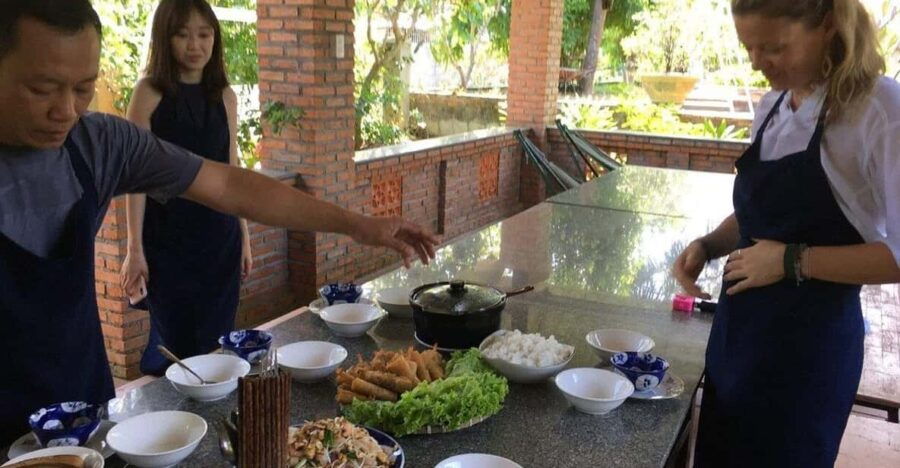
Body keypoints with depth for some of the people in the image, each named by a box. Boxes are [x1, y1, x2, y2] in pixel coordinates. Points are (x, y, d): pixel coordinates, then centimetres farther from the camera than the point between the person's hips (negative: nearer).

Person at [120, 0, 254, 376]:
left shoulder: (225, 96, 7)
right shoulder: (149, 92, -5)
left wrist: (244, 237, 10)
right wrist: (135, 248, -9)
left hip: (220, 237, 4)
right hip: (167, 238, -3)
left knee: (215, 341, 8)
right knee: (173, 342, 5)